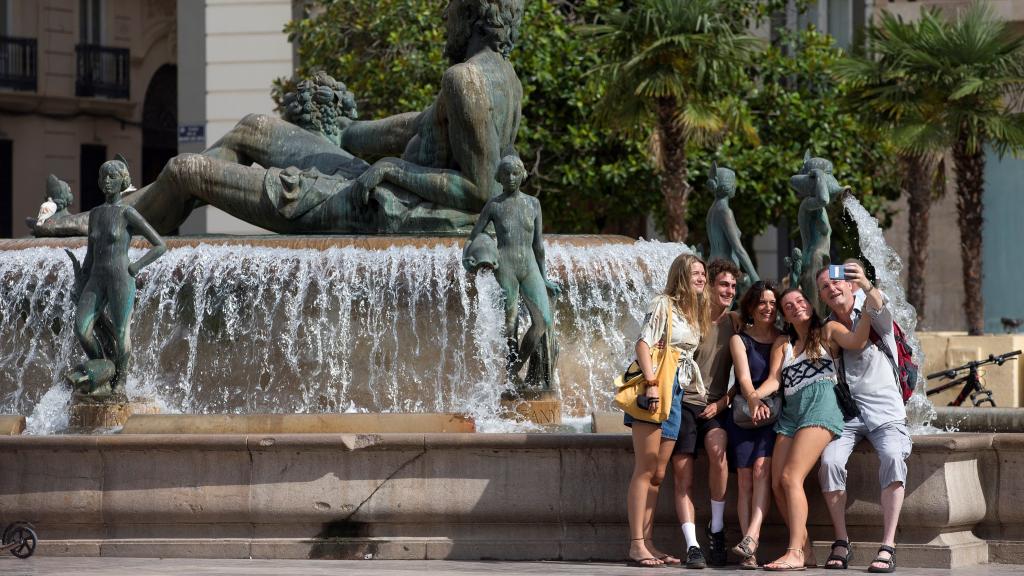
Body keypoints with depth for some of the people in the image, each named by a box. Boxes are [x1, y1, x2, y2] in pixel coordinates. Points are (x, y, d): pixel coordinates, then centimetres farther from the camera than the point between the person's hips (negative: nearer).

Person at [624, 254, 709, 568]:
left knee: (658, 474, 7)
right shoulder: (664, 305, -3)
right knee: (645, 470, -11)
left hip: (676, 393, 8)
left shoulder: (696, 314, 21)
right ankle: (637, 545, -14)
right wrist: (652, 383, -23)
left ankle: (646, 542, 9)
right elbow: (643, 344, -12)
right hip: (654, 388, -8)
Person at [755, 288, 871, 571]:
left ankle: (796, 553, -23)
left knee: (790, 477, -20)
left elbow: (856, 341, -9)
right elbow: (774, 378, 10)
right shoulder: (782, 343, 23)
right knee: (778, 485, -6)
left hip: (820, 406, -6)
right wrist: (755, 396, -10)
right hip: (790, 412, 6)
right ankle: (805, 552, 0)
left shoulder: (828, 331, 10)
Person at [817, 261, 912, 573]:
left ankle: (888, 547, -32)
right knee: (830, 460, -26)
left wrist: (866, 285, -49)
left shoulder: (870, 310, 0)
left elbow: (880, 306, -26)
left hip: (884, 409, -3)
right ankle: (841, 544, -15)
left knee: (893, 457, -31)